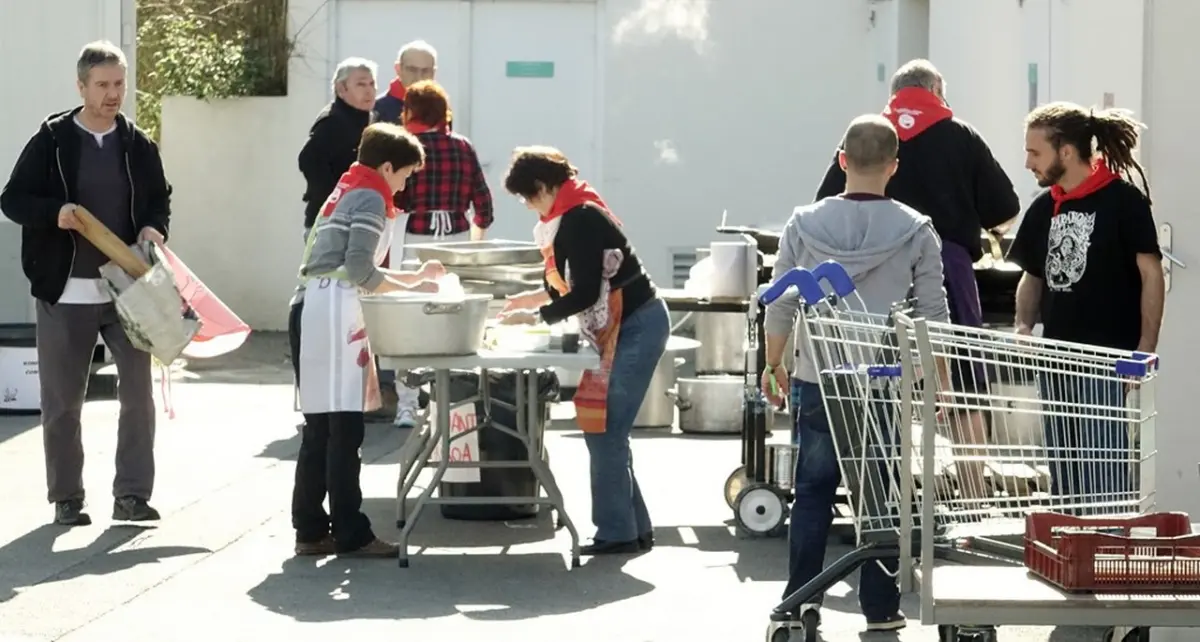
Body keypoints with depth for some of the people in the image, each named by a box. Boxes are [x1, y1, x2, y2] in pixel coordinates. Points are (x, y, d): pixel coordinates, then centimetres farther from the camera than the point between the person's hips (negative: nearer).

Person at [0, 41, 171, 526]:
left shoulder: (139, 146, 5)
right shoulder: (51, 140, -3)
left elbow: (159, 200, 15)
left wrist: (155, 229, -7)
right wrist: (54, 213, -20)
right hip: (65, 291, -2)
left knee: (139, 393, -1)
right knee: (62, 401, 5)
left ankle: (132, 494, 8)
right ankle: (66, 499, 15)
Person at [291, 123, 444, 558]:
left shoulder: (348, 191, 22)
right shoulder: (370, 198, -7)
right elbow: (358, 268, -17)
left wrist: (413, 278, 23)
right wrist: (410, 289, -5)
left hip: (319, 310, 10)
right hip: (337, 313, -10)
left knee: (320, 429, 10)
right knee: (344, 430, -8)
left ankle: (311, 530, 12)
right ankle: (350, 534, -6)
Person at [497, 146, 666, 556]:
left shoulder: (580, 220, -18)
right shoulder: (574, 216, 11)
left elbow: (586, 293, -20)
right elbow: (573, 285, 22)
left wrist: (535, 316, -10)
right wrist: (530, 298, 21)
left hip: (636, 327, -10)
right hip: (620, 329, 10)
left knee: (605, 433, -8)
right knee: (604, 432, 10)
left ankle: (618, 533, -4)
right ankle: (634, 528, 15)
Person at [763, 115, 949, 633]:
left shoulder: (804, 225, -2)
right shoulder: (916, 231, -4)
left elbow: (780, 306, 3)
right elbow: (932, 314, -1)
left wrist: (773, 364, 17)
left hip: (818, 379, 1)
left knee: (813, 491, 10)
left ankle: (800, 600, 12)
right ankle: (880, 608, 12)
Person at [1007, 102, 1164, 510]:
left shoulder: (1123, 201, -8)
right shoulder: (1044, 208, 12)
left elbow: (1151, 274, -9)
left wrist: (1146, 348, -14)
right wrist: (1024, 327, 4)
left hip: (1107, 357, -7)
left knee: (1103, 467, -10)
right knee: (1062, 471, 13)